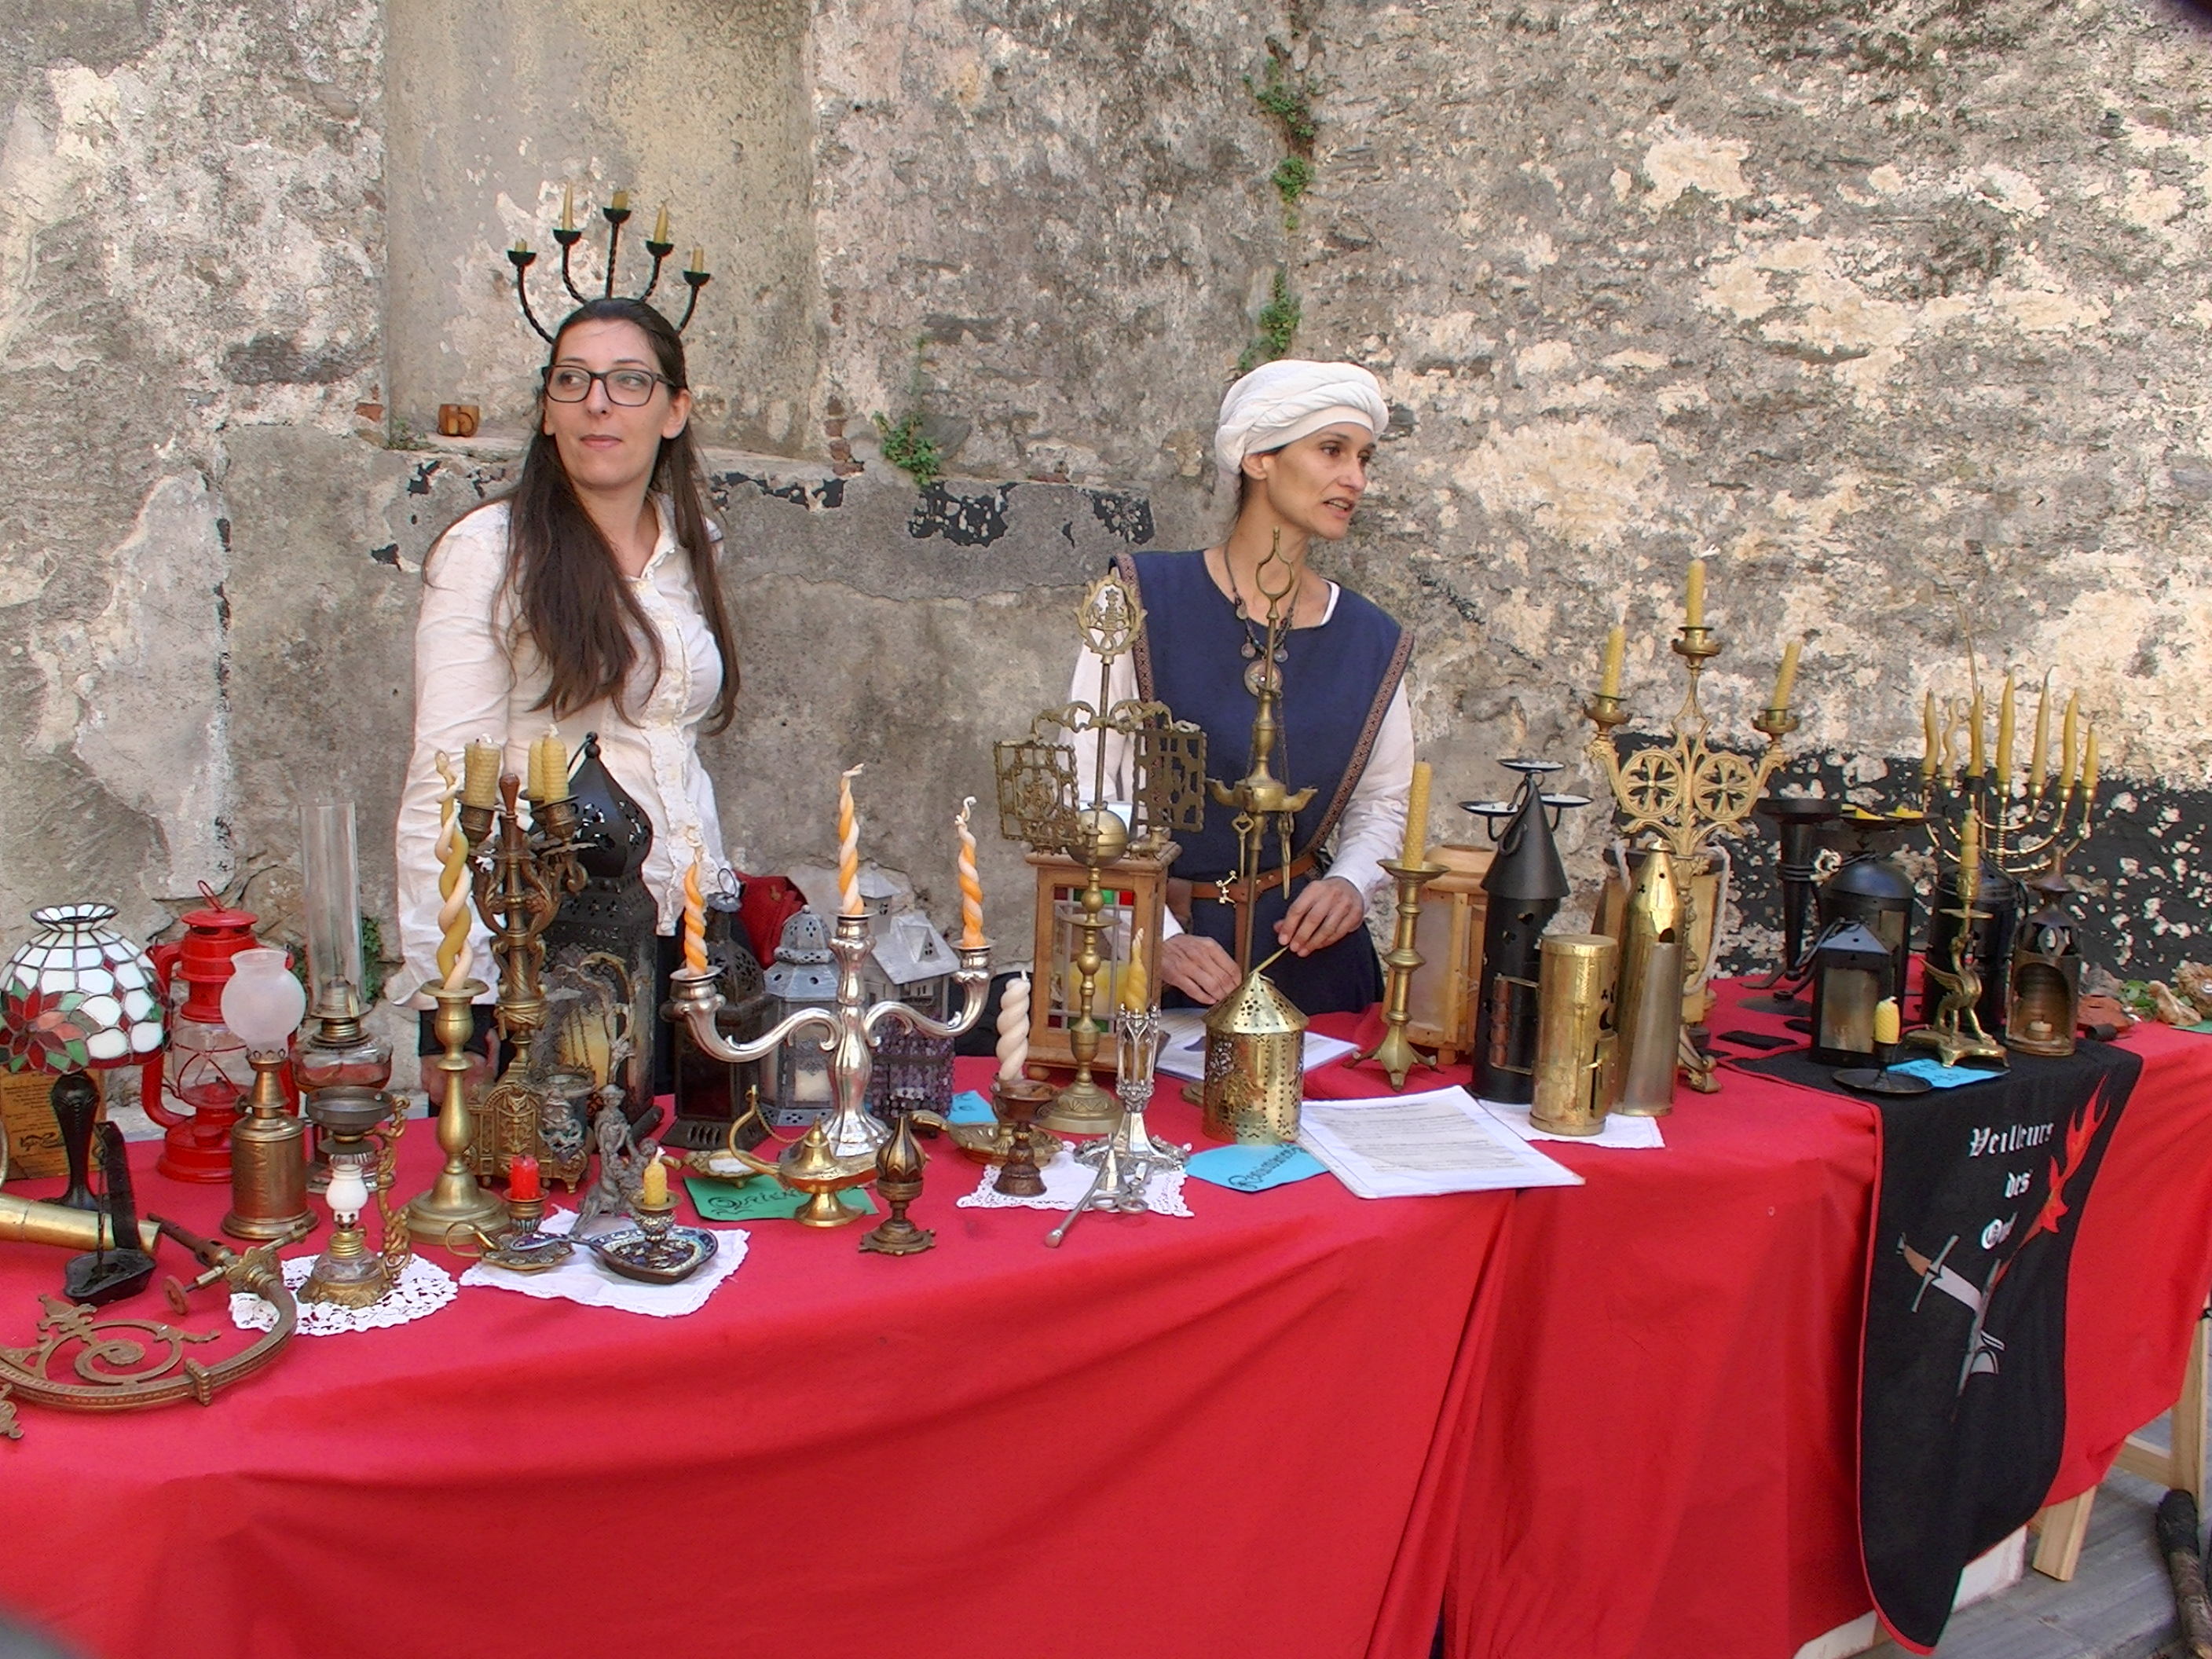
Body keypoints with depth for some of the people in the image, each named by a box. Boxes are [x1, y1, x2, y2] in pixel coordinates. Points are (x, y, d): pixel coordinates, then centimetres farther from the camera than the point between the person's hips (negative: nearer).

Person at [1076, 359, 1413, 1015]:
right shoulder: (1147, 600, -8)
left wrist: (1351, 883, -7)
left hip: (1306, 949, 3)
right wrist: (1158, 938, -19)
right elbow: (1084, 789, -10)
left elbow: (1383, 802, 14)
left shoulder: (1371, 643, 3)